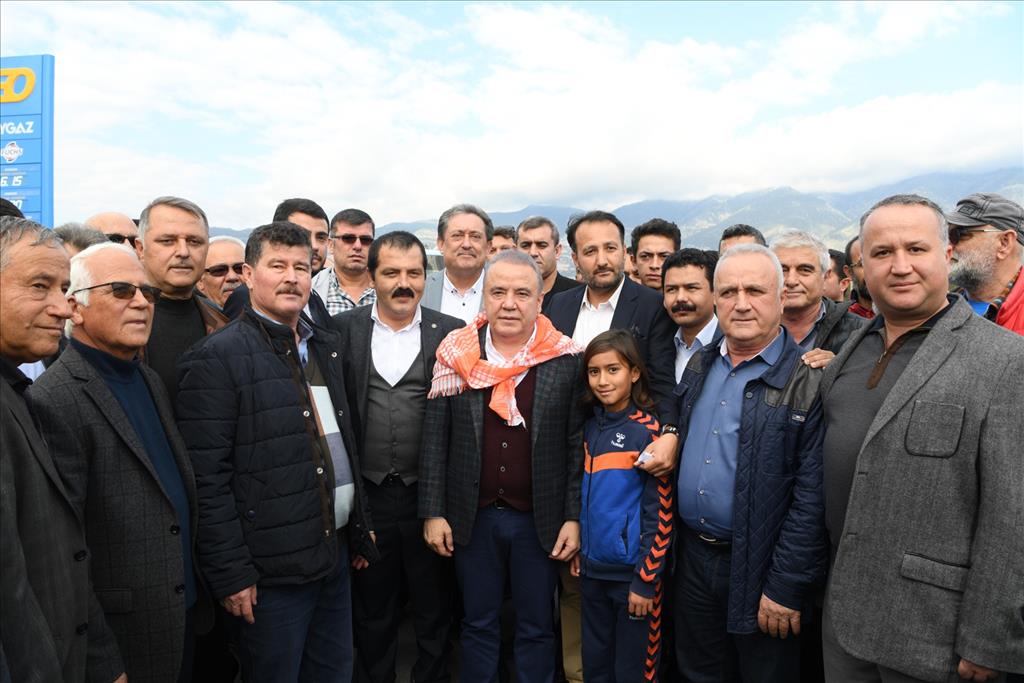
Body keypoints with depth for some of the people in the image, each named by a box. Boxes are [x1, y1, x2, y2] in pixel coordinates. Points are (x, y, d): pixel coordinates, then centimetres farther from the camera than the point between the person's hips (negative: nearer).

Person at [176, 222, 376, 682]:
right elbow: (208, 479, -15)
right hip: (270, 570, -6)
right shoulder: (216, 359, -12)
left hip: (334, 557, 7)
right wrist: (231, 572, -15)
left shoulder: (325, 346, 10)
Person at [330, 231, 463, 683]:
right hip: (366, 494, 1)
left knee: (434, 610, 16)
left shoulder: (452, 334, -2)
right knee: (371, 614, 19)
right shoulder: (342, 330, 1)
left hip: (428, 493, -1)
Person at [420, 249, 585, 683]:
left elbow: (578, 443, -3)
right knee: (478, 624, 17)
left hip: (540, 520, -1)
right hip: (472, 517, 1)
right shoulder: (456, 354, -3)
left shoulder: (566, 359, -6)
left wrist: (574, 517, -6)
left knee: (536, 628, 15)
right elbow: (435, 439, -1)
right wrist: (433, 512, -3)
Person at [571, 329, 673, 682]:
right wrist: (579, 548, 10)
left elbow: (660, 514, -14)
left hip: (632, 572, -6)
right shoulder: (591, 426, 4)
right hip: (593, 567, 6)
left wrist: (645, 581, -14)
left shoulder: (648, 431, -14)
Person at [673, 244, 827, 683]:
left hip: (758, 572, -5)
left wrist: (785, 587, -17)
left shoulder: (810, 381, -15)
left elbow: (812, 500, -17)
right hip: (692, 559, 6)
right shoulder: (698, 367, 5)